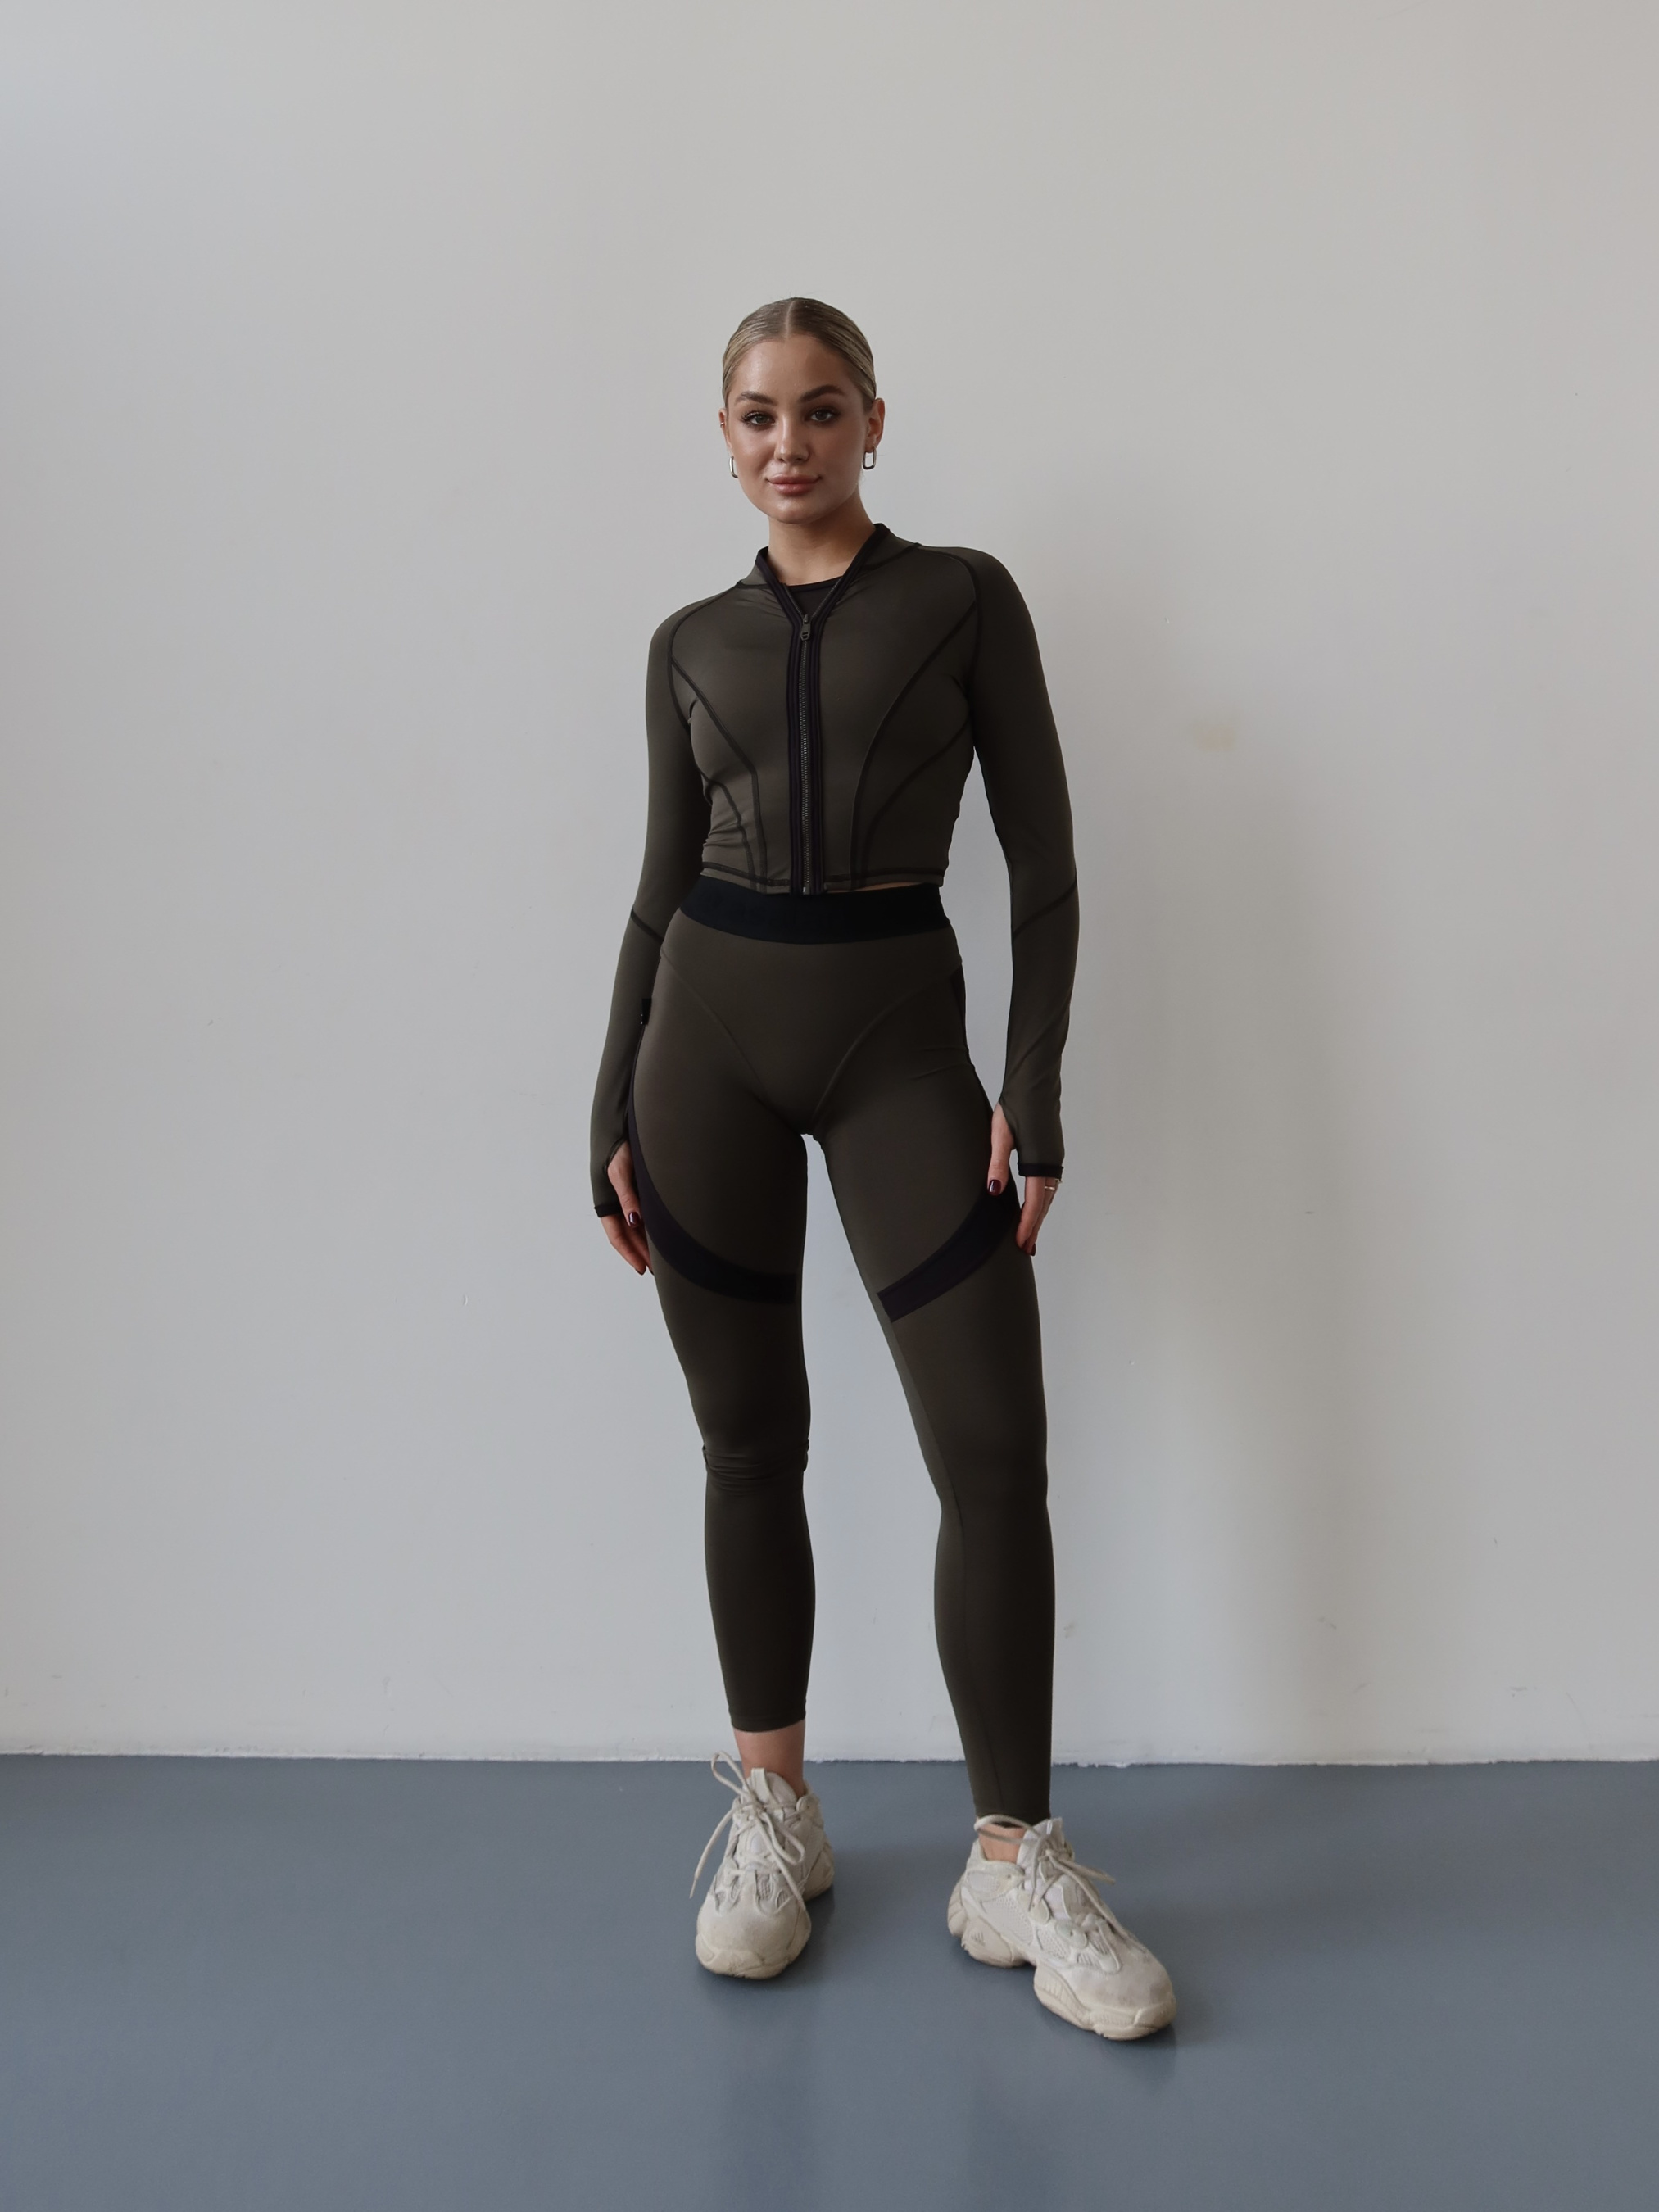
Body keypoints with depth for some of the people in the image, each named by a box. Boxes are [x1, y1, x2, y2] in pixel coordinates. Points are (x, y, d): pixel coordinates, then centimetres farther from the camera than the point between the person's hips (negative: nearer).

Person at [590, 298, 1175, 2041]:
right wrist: (615, 1120, 7)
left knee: (995, 1454, -6)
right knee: (749, 1438, 7)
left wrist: (1034, 1093, -9)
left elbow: (1042, 863, 1)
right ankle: (774, 1817, 23)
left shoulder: (963, 599, 5)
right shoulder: (691, 643, 12)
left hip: (900, 1037, -2)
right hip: (711, 1031, 2)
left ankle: (1013, 1867, 9)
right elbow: (662, 887, 12)